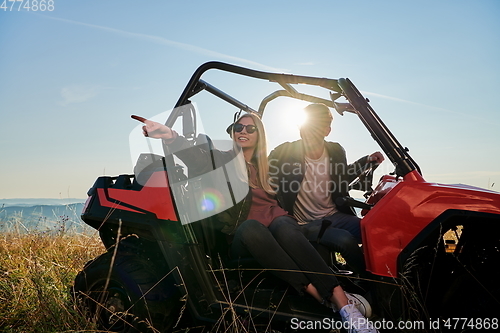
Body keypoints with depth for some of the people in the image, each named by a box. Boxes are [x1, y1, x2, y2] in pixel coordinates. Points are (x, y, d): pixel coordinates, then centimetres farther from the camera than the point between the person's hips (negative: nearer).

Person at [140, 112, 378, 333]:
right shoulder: (224, 161, 11)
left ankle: (342, 301, -44)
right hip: (243, 239, -2)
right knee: (250, 226, -37)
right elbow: (197, 156, -11)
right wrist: (171, 137, -30)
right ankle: (320, 296, -41)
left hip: (275, 224, 2)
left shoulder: (266, 166, 22)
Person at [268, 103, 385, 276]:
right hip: (306, 224, -4)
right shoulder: (283, 153, -13)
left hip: (335, 215, 4)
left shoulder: (336, 151, 0)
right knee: (345, 239, -29)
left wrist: (366, 160, 12)